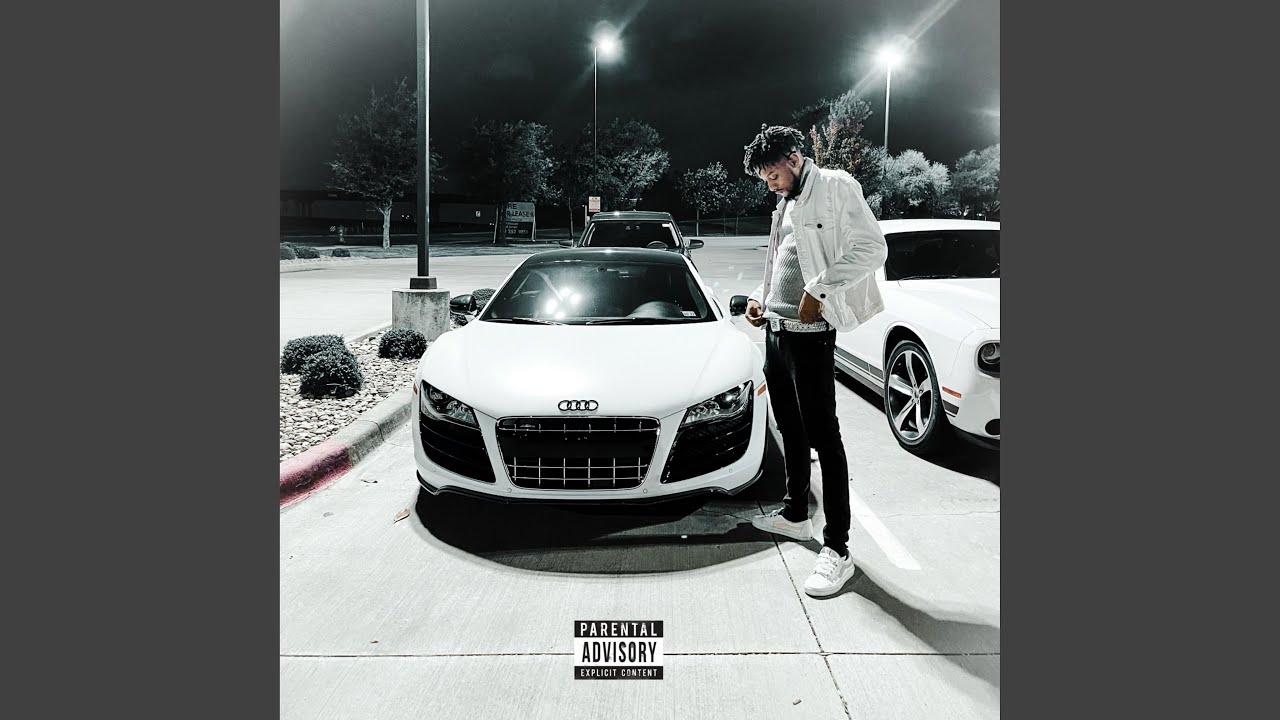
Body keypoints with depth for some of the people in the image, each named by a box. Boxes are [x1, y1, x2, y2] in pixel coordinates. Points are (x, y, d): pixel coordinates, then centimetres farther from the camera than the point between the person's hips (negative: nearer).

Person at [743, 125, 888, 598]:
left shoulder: (835, 187, -7)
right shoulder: (787, 204, 18)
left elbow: (872, 248, -15)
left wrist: (818, 291, -20)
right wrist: (760, 296, 10)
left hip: (809, 333, -9)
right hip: (775, 329, 9)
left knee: (823, 436, -7)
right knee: (790, 430, 17)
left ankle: (837, 548, -2)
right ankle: (795, 514, 32)